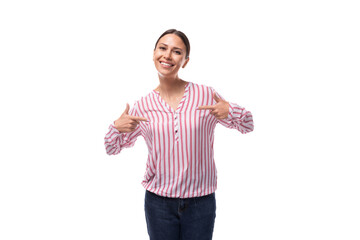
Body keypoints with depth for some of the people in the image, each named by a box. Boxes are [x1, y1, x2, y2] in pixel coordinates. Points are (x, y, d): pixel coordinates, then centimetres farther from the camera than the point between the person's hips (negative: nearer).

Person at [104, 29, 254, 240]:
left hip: (201, 201, 0)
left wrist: (232, 111, -17)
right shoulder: (143, 106, -2)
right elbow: (113, 149, 10)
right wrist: (117, 128, -11)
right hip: (158, 201, 1)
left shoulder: (206, 95, -6)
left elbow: (247, 126, 4)